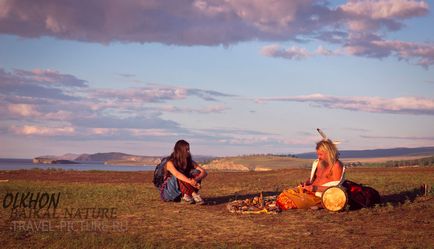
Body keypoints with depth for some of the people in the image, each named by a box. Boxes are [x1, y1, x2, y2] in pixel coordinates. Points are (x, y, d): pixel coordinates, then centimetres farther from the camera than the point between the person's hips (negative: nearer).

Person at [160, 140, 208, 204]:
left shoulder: (190, 162, -1)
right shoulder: (170, 163, -16)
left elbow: (204, 172, -12)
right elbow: (176, 174, -38)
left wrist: (196, 180, -34)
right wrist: (190, 181, -53)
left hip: (182, 191, 5)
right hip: (168, 193, -5)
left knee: (196, 172, -14)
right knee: (178, 177, -33)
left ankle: (187, 196, -32)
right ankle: (194, 195, -42)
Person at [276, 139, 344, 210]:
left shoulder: (336, 165, -8)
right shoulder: (318, 163, 16)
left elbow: (334, 187, -15)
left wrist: (314, 188, -18)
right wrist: (305, 183, 3)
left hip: (320, 196, -8)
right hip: (309, 191, 8)